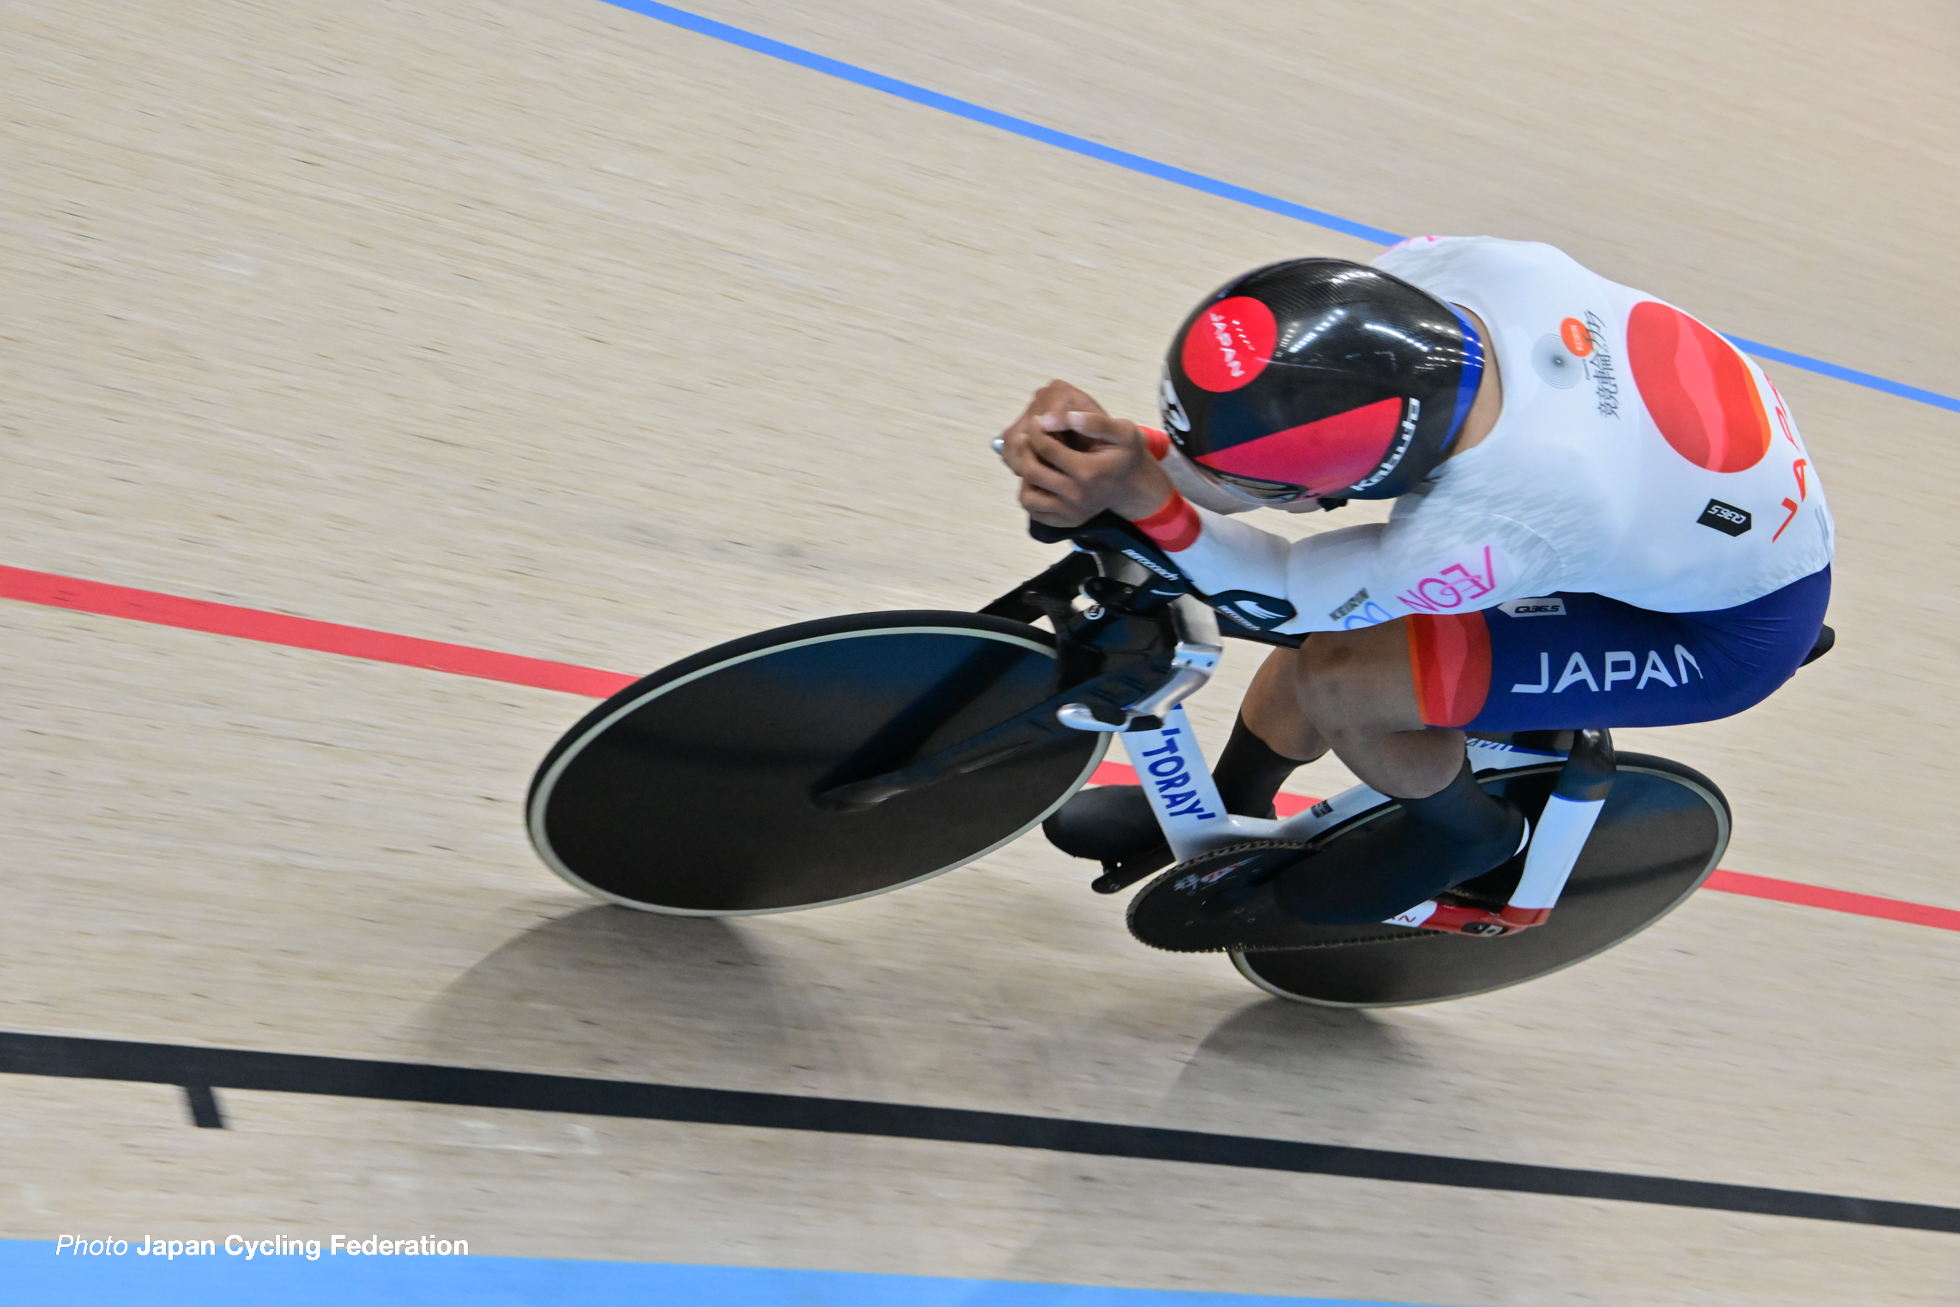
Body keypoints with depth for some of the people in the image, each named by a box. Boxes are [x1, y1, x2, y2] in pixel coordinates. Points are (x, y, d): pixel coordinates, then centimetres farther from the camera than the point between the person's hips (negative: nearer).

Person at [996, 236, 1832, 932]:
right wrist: (1121, 448, -23)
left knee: (1339, 681, -17)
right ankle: (1222, 814, 37)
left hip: (1735, 631, -7)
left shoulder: (1485, 534, -42)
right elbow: (1284, 388, -11)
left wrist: (1142, 497, -35)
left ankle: (1464, 832, 15)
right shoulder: (1461, 266, -27)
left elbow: (1285, 595, -24)